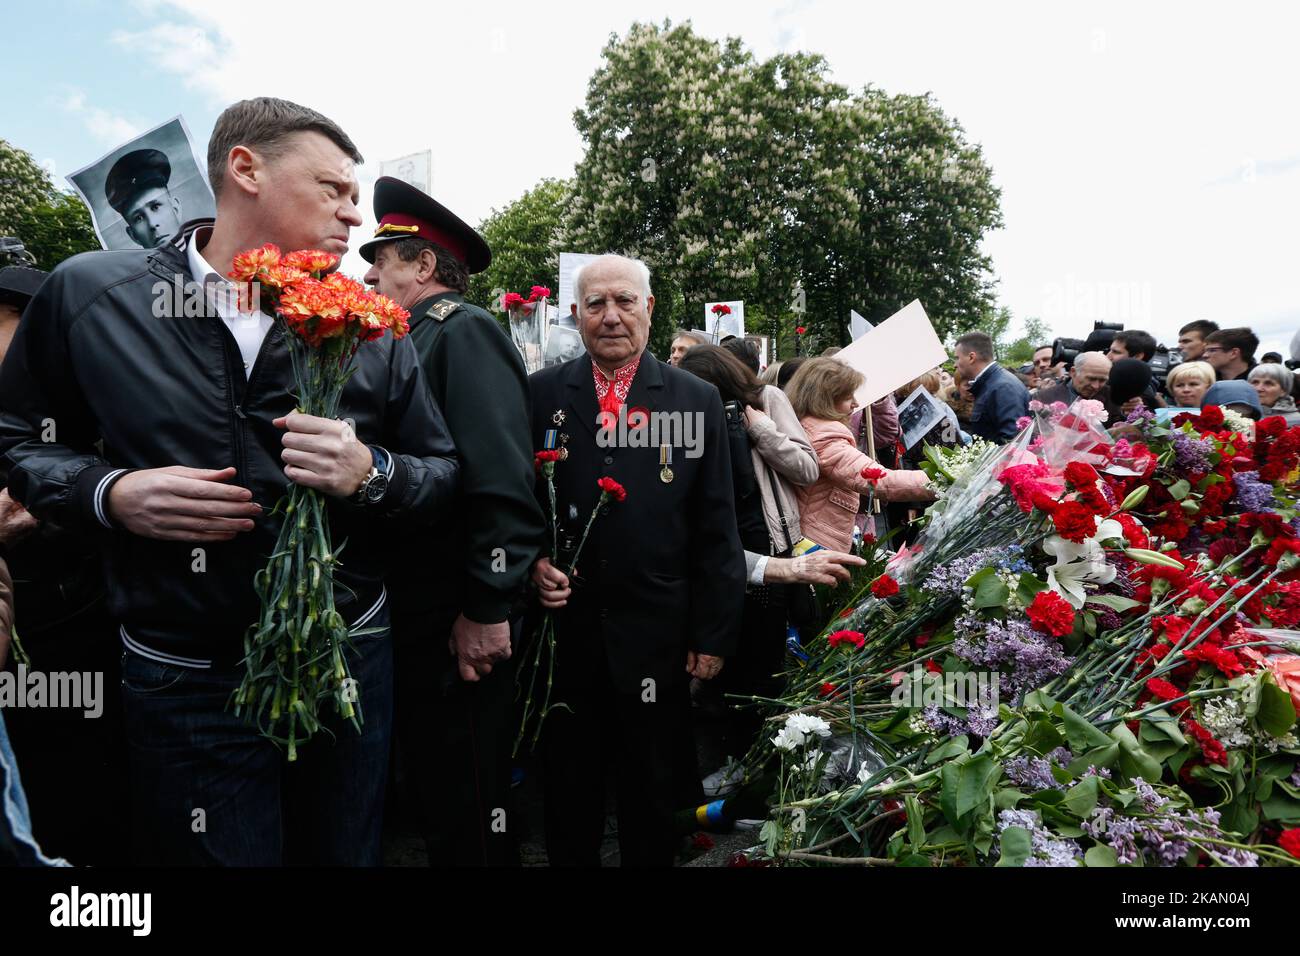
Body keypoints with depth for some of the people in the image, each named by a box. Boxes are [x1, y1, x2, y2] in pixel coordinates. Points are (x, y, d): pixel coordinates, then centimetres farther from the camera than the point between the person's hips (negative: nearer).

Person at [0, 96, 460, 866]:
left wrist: (371, 473, -20)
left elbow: (447, 478, 2)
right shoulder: (89, 295, -5)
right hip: (183, 681, -1)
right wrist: (111, 494, -13)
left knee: (348, 850, 19)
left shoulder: (371, 327, -2)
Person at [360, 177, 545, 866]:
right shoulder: (411, 342, 16)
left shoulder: (466, 331, -11)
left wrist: (486, 611, -22)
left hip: (457, 633, -9)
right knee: (430, 799, 21)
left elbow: (502, 484, -22)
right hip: (410, 626, 9)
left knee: (468, 817, 6)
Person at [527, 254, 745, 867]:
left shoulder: (697, 400, 1)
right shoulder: (541, 394, 2)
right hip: (563, 628, 1)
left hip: (656, 637, 0)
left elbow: (716, 530, -1)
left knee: (652, 802, 17)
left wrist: (713, 635, -3)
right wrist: (531, 562, -11)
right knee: (567, 798, 18)